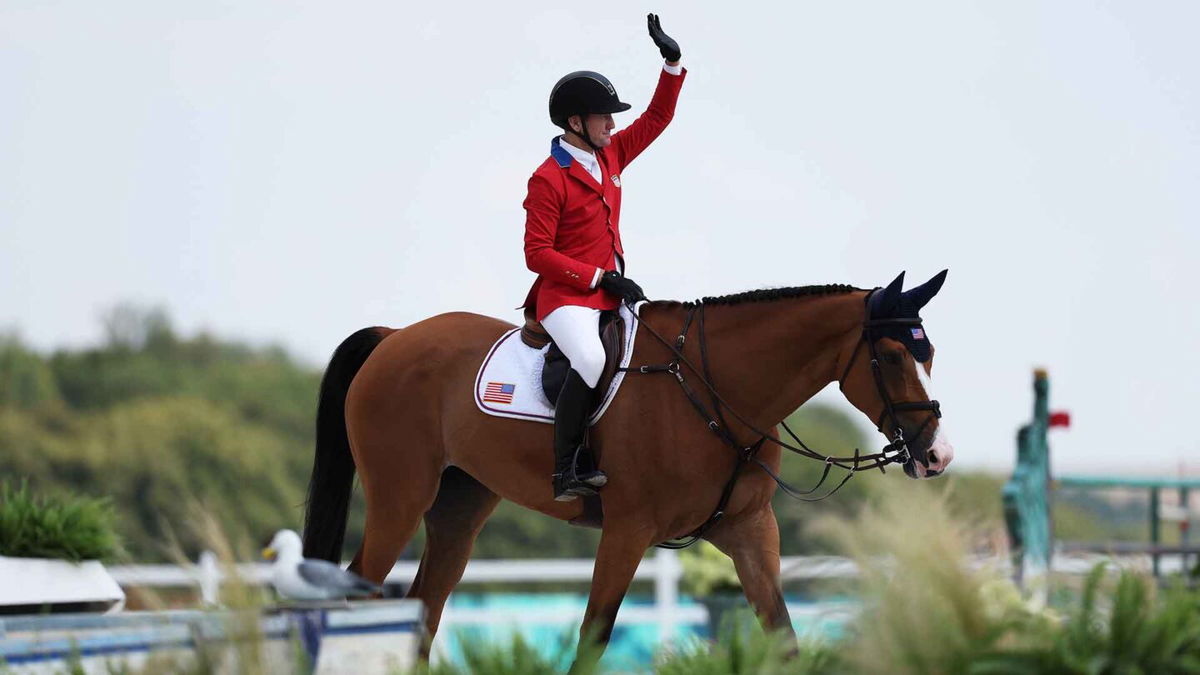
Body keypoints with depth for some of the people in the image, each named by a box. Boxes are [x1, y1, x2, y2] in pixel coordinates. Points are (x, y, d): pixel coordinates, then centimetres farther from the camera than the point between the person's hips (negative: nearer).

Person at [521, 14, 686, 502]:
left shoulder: (609, 156, 11)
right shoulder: (549, 180, -11)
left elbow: (656, 118, 21)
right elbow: (537, 254, -14)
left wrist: (672, 63, 8)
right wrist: (600, 278, -17)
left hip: (609, 293, 9)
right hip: (565, 297, -9)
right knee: (591, 361, -34)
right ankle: (565, 471, -31)